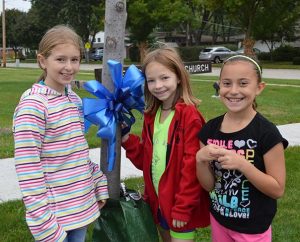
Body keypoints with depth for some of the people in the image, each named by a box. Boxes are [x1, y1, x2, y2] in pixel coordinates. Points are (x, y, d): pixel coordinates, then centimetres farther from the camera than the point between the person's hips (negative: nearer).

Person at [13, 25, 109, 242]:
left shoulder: (74, 100, 6)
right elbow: (28, 170, -20)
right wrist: (44, 224, -19)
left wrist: (99, 186, 12)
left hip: (82, 206, 7)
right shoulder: (33, 105, -18)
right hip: (54, 215, -7)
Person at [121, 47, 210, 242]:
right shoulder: (151, 115, 5)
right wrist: (127, 140, -6)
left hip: (181, 204, -7)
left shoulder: (190, 116, -18)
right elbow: (145, 159, 9)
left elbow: (191, 165, -19)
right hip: (158, 200, 7)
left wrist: (183, 208, -18)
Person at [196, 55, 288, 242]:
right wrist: (200, 159, -20)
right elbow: (208, 185, -1)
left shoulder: (267, 133, -19)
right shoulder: (210, 129, -6)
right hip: (219, 220, 4)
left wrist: (242, 164, -27)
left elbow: (278, 189, -16)